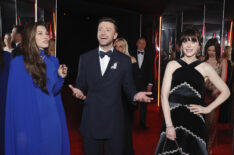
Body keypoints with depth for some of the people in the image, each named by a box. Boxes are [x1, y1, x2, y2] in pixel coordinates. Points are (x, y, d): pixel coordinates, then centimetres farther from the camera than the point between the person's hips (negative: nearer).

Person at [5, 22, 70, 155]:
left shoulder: (53, 61, 4)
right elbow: (16, 98, -9)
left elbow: (54, 91, 9)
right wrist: (20, 129, -10)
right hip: (30, 120, -4)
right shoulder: (18, 63, -11)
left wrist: (60, 77, -9)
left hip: (52, 119, 5)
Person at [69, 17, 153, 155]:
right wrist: (79, 92, -14)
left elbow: (128, 86, 5)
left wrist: (135, 95, -15)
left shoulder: (125, 60, 2)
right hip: (91, 121, 1)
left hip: (114, 123, -1)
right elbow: (81, 85, 8)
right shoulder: (85, 58, 5)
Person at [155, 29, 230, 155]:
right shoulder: (172, 65, 2)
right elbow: (164, 95, -3)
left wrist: (208, 109, 0)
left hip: (194, 121, 0)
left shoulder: (205, 68, 3)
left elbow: (225, 92, 10)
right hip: (172, 118, 0)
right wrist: (169, 125, -10)